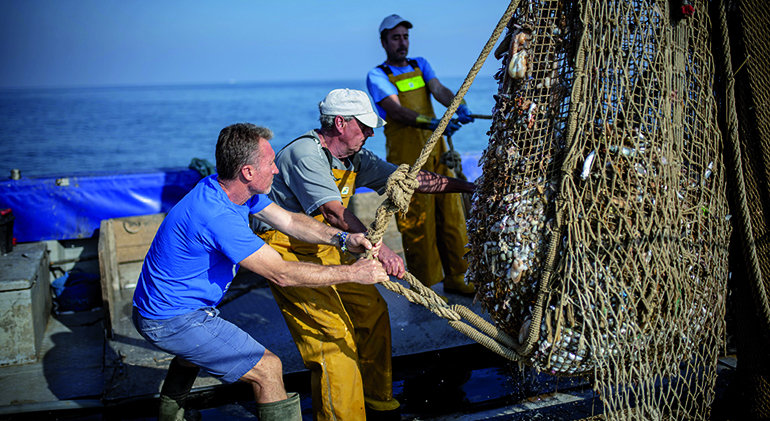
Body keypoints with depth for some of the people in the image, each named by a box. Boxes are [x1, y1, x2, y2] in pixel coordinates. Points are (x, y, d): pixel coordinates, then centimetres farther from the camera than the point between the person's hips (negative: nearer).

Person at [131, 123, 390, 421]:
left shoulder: (237, 190, -4)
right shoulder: (218, 217, -33)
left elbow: (288, 220, 5)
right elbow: (282, 274, -29)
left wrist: (342, 238, -8)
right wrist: (352, 273, -23)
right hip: (171, 321, -10)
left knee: (197, 347, 39)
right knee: (266, 368, -12)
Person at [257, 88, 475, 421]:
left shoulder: (354, 157, 4)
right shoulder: (305, 154, -23)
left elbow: (407, 178, 7)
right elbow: (334, 212, -36)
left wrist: (468, 187, 6)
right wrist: (378, 249, -46)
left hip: (325, 250, 9)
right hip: (289, 252, -9)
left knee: (372, 310, 10)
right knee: (334, 334, -16)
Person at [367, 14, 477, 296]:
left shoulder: (421, 65, 16)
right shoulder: (378, 75, -2)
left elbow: (439, 90, -3)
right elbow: (397, 111, -17)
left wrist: (459, 106, -25)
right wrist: (433, 123, -32)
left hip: (436, 150, 5)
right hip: (407, 157, -5)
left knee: (450, 213, 8)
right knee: (417, 221, -3)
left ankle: (455, 277, 21)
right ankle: (424, 286, 9)